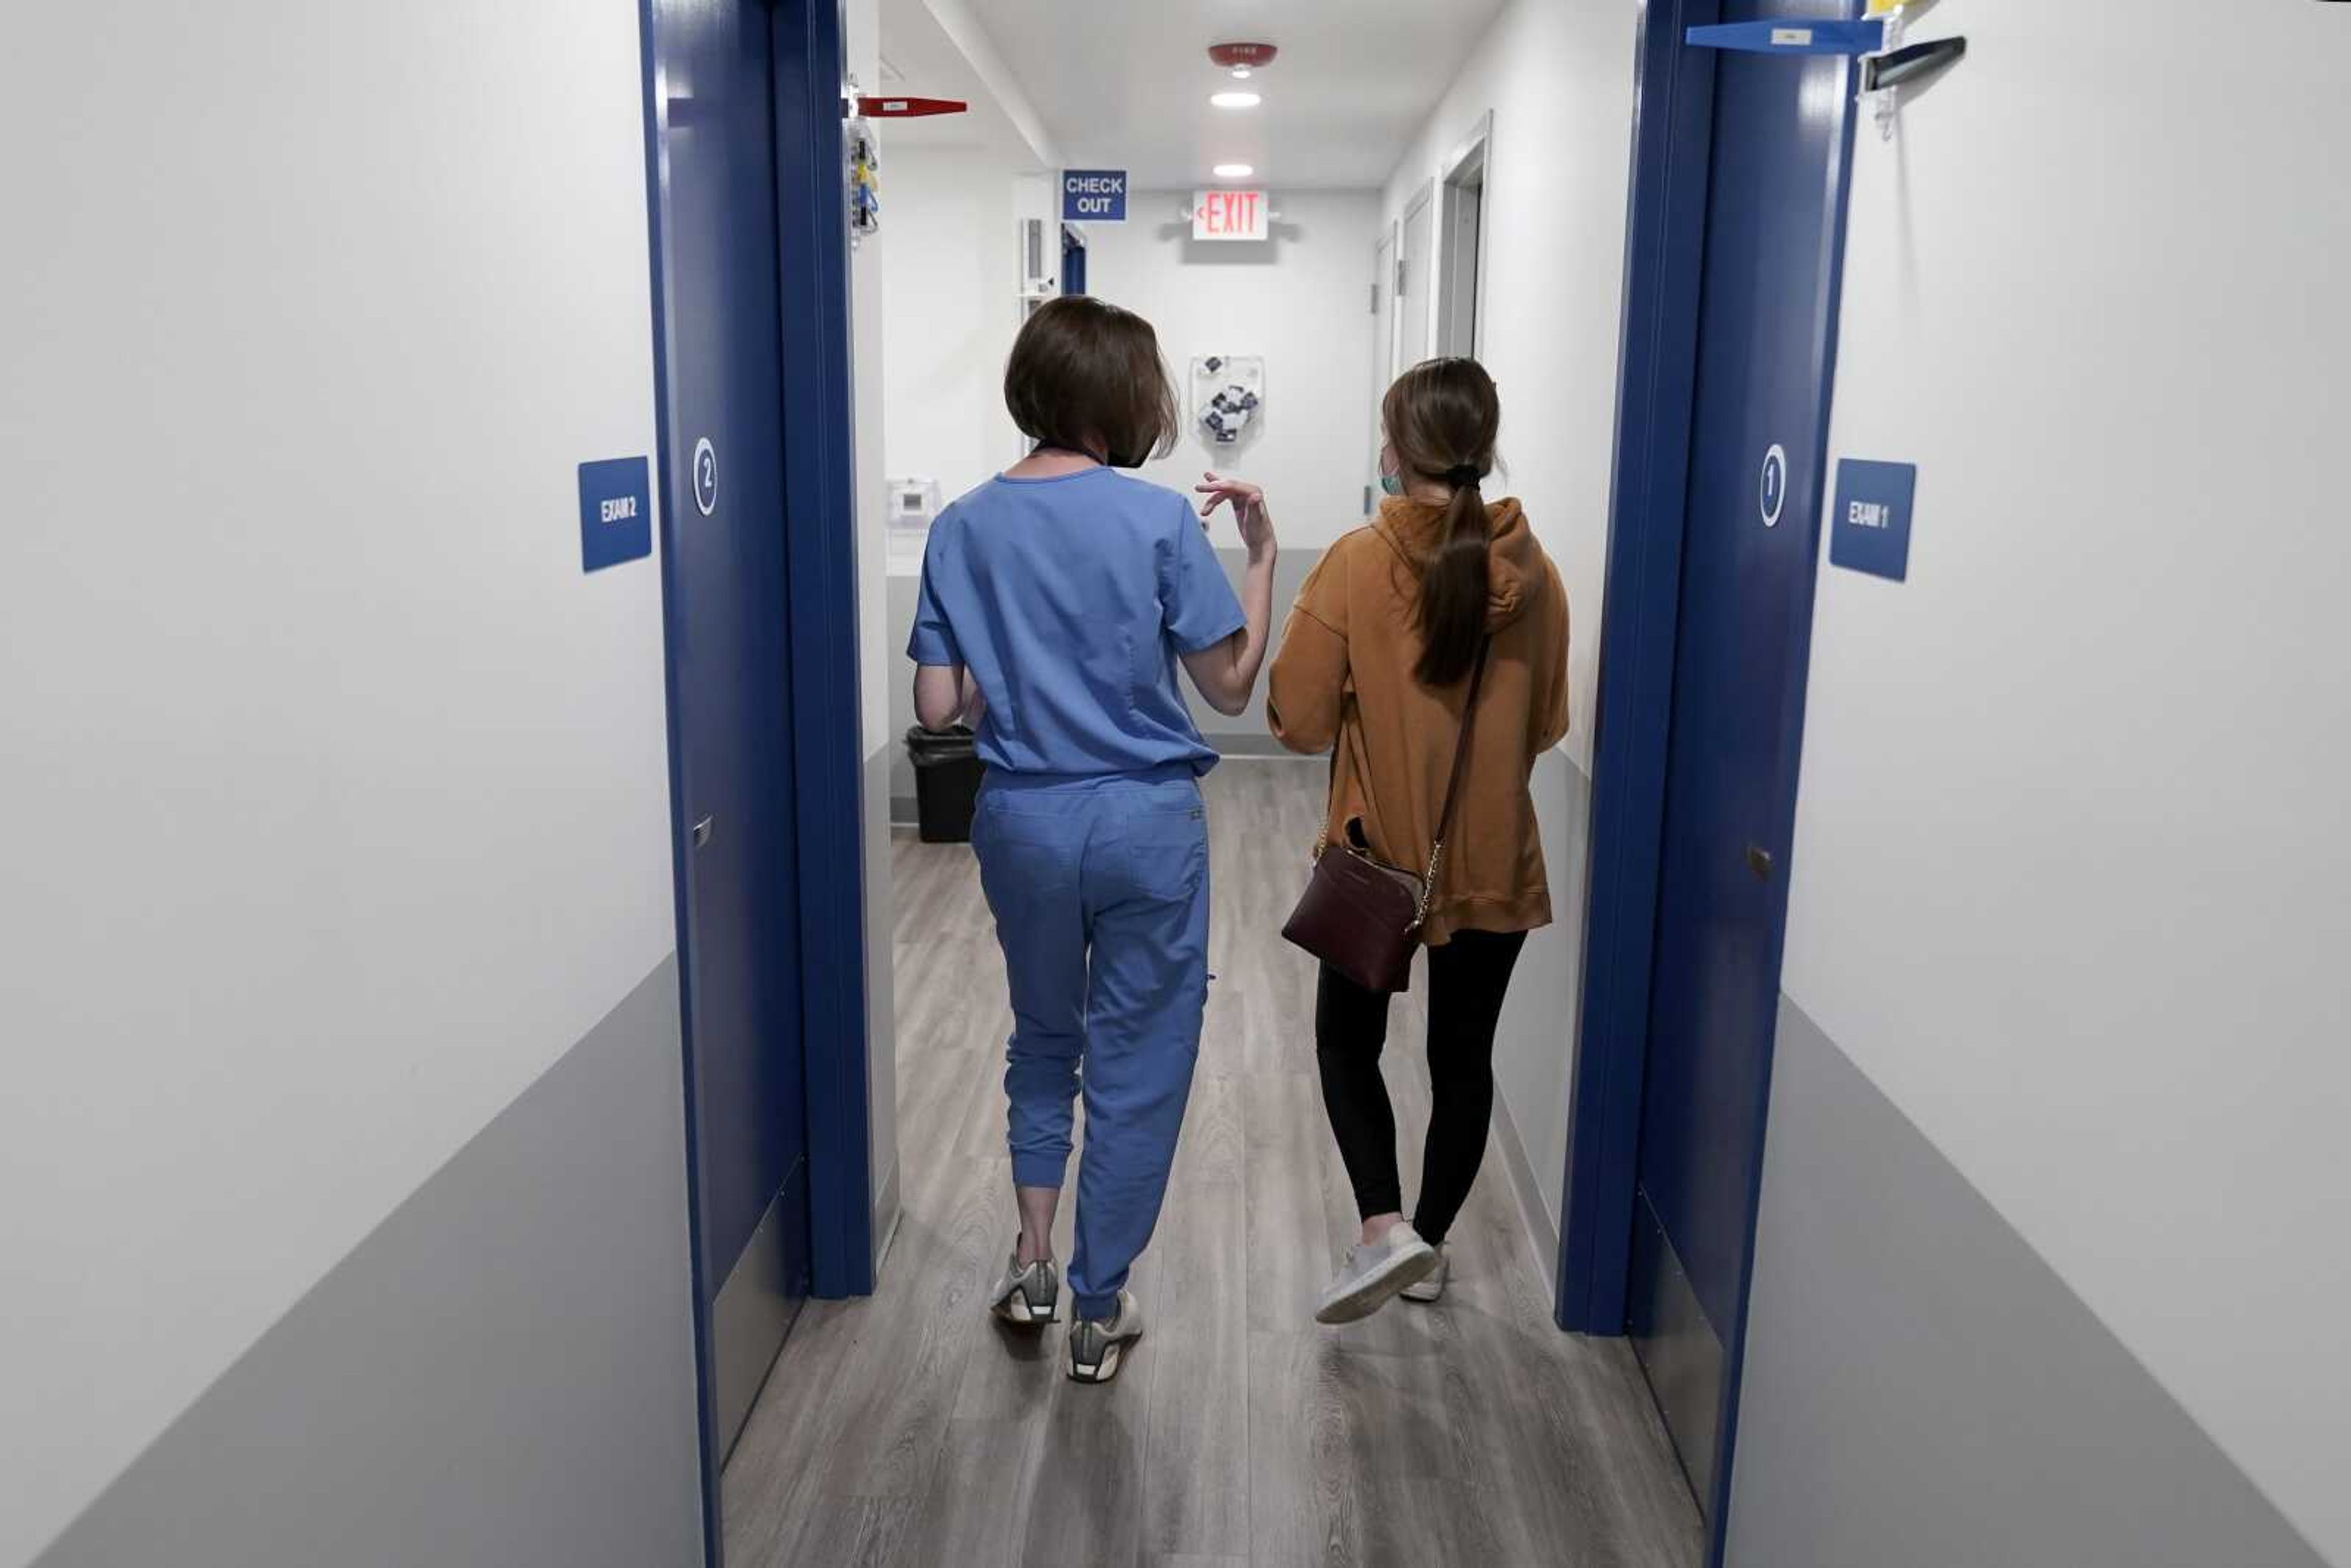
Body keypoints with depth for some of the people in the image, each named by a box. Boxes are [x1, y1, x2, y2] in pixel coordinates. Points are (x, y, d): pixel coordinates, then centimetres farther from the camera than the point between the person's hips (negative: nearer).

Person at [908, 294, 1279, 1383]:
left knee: (1042, 1040, 26)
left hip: (1021, 823, 4)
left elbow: (938, 706, -2)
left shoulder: (963, 528, -1)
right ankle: (1098, 1315, 22)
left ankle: (1033, 1263, 27)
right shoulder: (1160, 520, -11)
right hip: (1145, 823, -3)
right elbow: (1231, 686, -6)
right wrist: (1262, 552, 2)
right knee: (1136, 1069, 11)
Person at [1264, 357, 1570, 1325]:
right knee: (1463, 1057, 16)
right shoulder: (1533, 573, -4)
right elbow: (1546, 727, 5)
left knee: (1347, 1043, 16)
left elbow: (1297, 721, -12)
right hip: (1494, 863, 3)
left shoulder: (1357, 563, -15)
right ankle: (1431, 1246, 27)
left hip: (1377, 856, -3)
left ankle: (1385, 1228, 2)